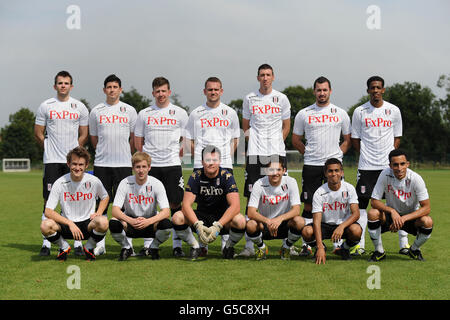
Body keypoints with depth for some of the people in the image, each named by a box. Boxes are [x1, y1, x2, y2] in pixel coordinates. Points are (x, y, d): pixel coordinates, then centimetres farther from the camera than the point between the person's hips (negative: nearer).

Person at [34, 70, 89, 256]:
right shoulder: (46, 106, 5)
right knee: (49, 201, -2)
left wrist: (73, 151, 7)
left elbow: (84, 135, 12)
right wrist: (51, 149, 9)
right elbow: (38, 134, 9)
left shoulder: (80, 107, 8)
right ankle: (46, 243, 3)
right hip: (52, 161, -1)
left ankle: (78, 243, 6)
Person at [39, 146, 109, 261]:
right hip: (66, 224, 0)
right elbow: (48, 211, -15)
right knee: (46, 225, -31)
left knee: (103, 222, -34)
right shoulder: (60, 183, -10)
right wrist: (70, 223, -25)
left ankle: (89, 248, 1)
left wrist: (98, 213, -5)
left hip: (87, 224, 0)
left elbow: (105, 197, 15)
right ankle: (64, 247, 3)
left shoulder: (93, 181, -6)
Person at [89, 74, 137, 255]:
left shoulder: (129, 111, 6)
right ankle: (100, 244, 7)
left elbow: (134, 138, 12)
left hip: (123, 164, -1)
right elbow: (94, 138, 16)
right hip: (101, 164, 1)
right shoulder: (96, 111, 8)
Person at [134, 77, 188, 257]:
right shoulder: (144, 114, 9)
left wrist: (176, 154, 3)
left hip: (172, 165, -1)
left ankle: (177, 245, 3)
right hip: (150, 166, 1)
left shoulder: (180, 113, 6)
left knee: (175, 205, -3)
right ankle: (148, 244, 11)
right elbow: (138, 142, 15)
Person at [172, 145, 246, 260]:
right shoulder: (196, 176, -9)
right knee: (177, 218, -24)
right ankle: (195, 246, 2)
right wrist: (198, 225, -32)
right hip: (202, 215, 2)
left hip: (222, 217, -1)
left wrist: (217, 226, -34)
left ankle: (228, 247, 0)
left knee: (240, 221, -33)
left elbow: (235, 206, -23)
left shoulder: (227, 176, -13)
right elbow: (186, 205, -15)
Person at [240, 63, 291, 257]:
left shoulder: (282, 99, 8)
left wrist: (276, 144, 4)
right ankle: (249, 245, 0)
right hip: (255, 154, 0)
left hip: (277, 153, 0)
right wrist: (252, 139, 3)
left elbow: (286, 126, 14)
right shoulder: (249, 99, 9)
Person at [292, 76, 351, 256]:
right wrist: (309, 154, 4)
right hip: (311, 166, 0)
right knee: (309, 205, -1)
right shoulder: (303, 114, 7)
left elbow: (348, 139, 14)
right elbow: (296, 140, 13)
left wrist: (337, 154, 2)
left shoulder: (341, 114, 8)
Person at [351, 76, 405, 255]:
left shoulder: (394, 111, 7)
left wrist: (391, 156, 0)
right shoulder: (359, 112, 4)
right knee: (362, 202, -2)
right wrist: (367, 155, 2)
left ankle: (403, 242, 9)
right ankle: (359, 244, 3)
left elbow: (397, 137, 12)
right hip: (366, 166, -1)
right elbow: (355, 139, 10)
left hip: (389, 165, 1)